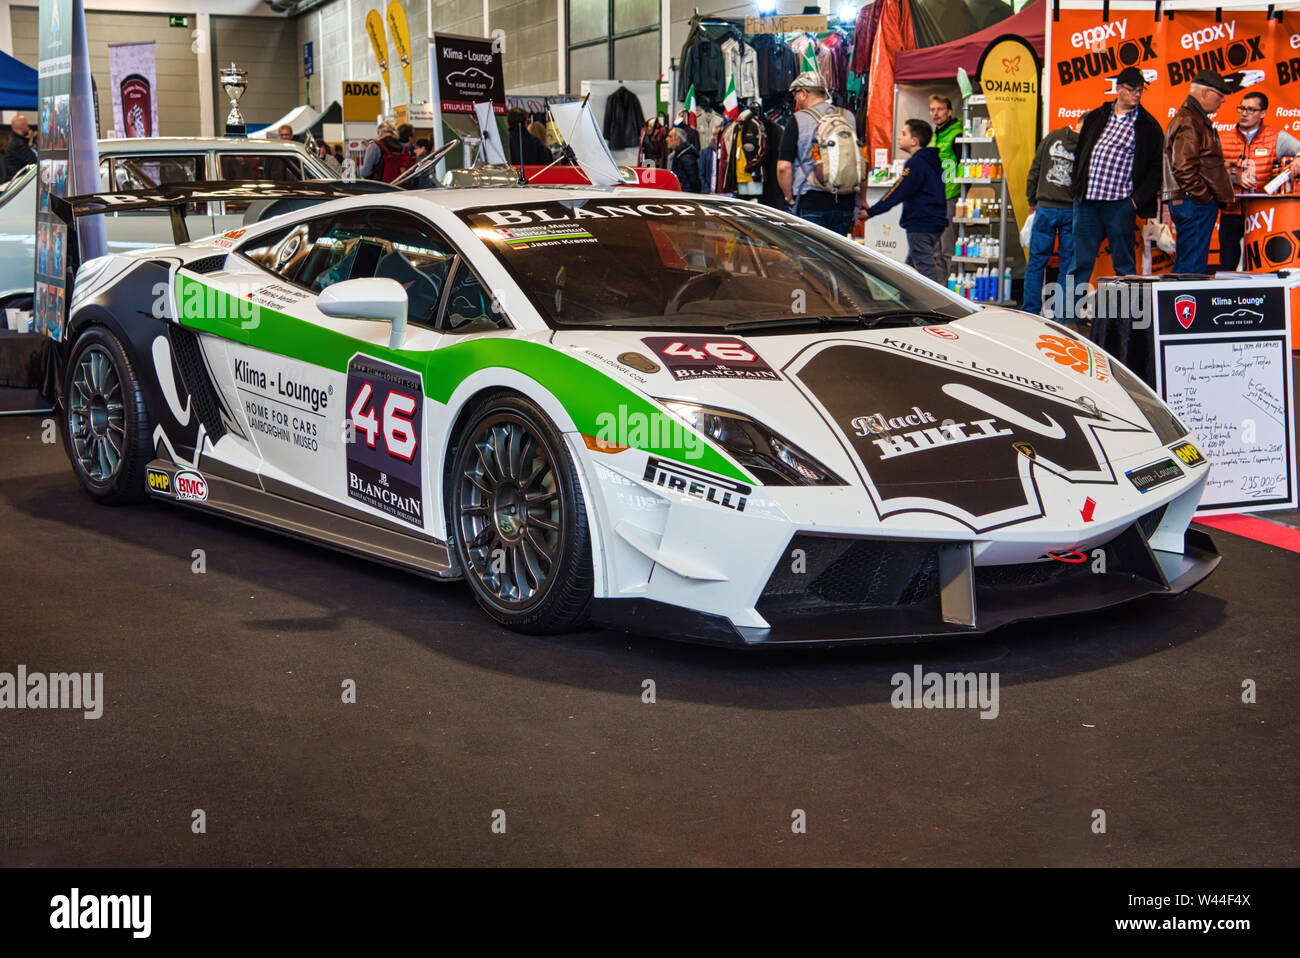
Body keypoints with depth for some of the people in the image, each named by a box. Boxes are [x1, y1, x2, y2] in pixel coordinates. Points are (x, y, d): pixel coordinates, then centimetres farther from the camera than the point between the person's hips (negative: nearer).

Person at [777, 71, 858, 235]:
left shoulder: (798, 120, -4)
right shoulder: (849, 118, 9)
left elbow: (783, 167, -10)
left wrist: (790, 197, 3)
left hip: (811, 203, -4)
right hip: (846, 204, 4)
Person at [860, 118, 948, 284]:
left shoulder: (916, 162, -17)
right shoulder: (932, 160, 15)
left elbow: (897, 192, -18)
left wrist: (871, 212, -13)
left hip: (921, 224, -11)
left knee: (925, 268, -9)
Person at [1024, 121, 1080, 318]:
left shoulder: (1052, 137, 1)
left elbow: (1035, 170, 5)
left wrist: (1032, 201, 14)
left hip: (1046, 208, 1)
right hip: (1072, 212, -1)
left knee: (1036, 261, 7)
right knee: (1068, 264, 6)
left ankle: (1030, 310, 6)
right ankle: (1062, 314, 6)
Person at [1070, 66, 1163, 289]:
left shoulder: (1148, 126, 4)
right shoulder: (1095, 117, 13)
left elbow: (1157, 167, 1)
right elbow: (1079, 152, 18)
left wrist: (1138, 199, -7)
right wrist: (1076, 187, 7)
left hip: (1120, 204, -2)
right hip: (1086, 203, 3)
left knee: (1124, 263, 2)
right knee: (1080, 262, 3)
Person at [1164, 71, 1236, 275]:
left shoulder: (1197, 119, 21)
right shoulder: (1187, 122, -14)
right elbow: (1183, 168, -22)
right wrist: (1204, 197, -17)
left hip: (1199, 203, 11)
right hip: (1194, 204, -11)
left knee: (1185, 264, 12)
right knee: (1192, 266, -10)